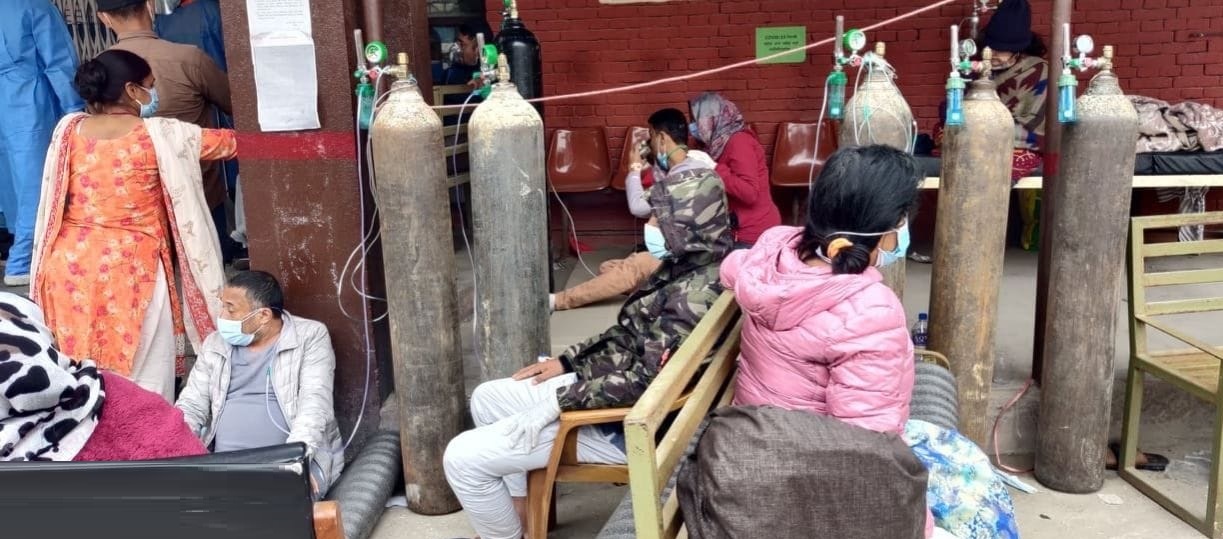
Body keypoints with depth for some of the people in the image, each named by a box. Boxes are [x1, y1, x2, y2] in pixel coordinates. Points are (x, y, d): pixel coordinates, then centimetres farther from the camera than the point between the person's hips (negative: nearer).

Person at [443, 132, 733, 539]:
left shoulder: (696, 295, -28)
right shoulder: (688, 264, 2)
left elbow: (646, 384, -28)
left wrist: (562, 397, -20)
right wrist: (567, 361, 8)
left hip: (628, 424, -10)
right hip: (611, 388, 10)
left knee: (463, 458, -10)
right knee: (486, 398, 19)